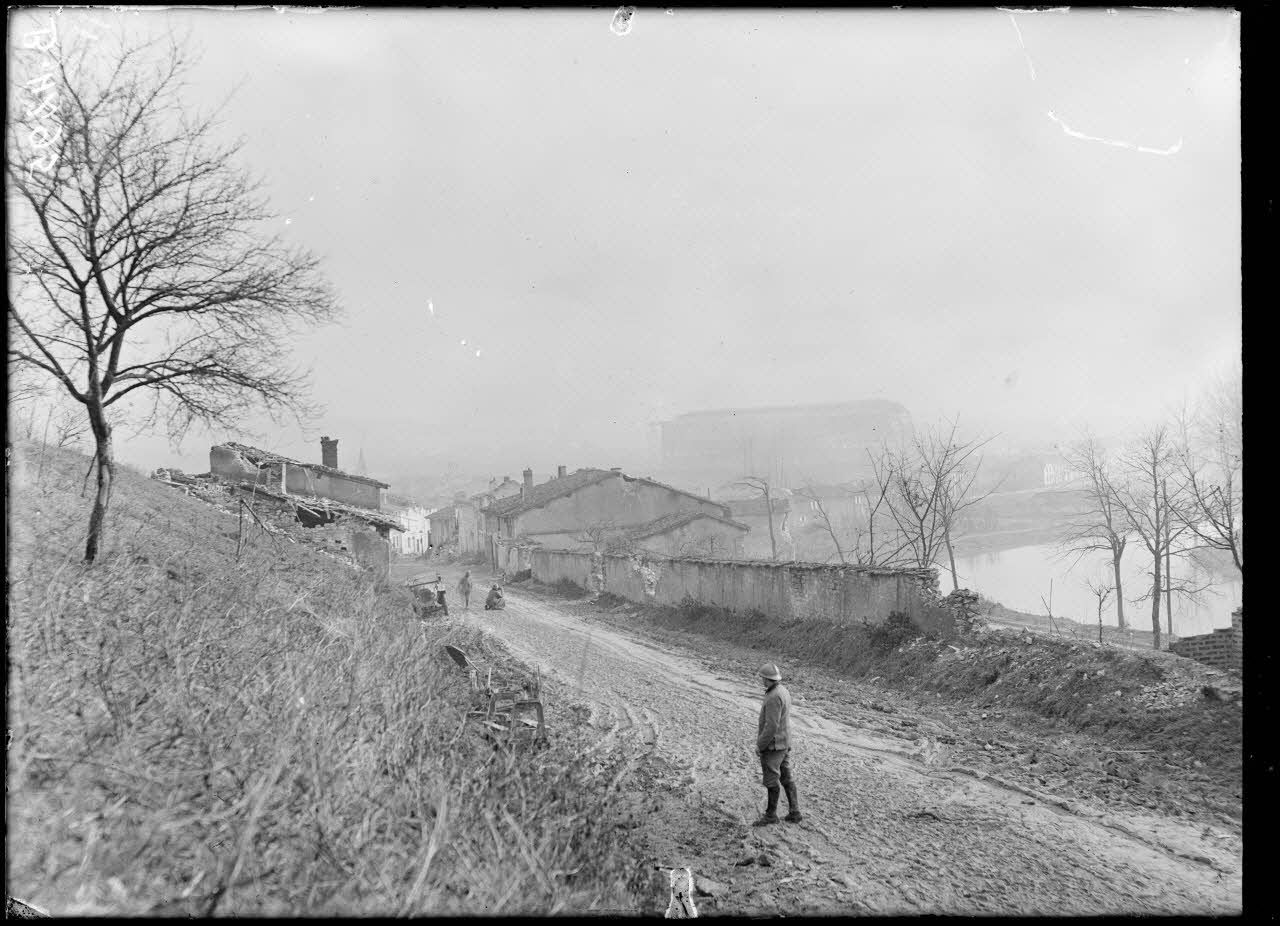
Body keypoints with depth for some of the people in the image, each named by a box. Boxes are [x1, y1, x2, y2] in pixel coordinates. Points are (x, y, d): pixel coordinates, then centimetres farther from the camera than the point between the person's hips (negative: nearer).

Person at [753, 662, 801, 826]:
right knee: (786, 778, 15)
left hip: (772, 745, -10)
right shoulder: (783, 691, 5)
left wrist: (760, 745, -17)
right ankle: (794, 812, 19)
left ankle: (771, 814, 17)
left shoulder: (773, 697, -26)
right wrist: (762, 727, 21)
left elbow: (772, 727, -26)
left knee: (771, 780, 4)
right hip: (784, 743, 10)